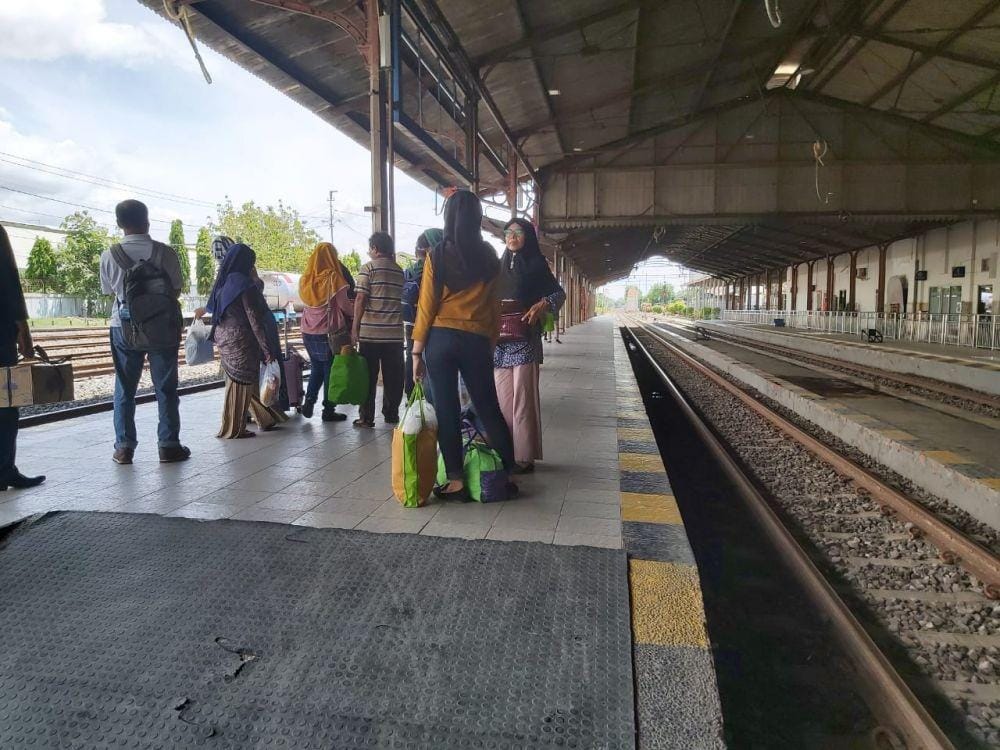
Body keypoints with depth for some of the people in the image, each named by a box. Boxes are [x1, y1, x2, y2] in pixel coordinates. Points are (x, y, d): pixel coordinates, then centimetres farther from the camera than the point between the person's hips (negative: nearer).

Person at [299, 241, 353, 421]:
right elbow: (344, 305, -12)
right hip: (330, 332, -5)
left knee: (316, 368, 20)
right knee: (330, 370, 5)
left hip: (309, 332, 5)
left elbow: (306, 303, 13)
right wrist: (356, 312, 7)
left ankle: (309, 401, 9)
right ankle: (328, 410, 8)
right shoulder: (333, 278, -12)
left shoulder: (305, 280, 4)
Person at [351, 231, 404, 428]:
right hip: (395, 332, 4)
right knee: (393, 376, 9)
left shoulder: (368, 268, -4)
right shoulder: (399, 271, 11)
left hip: (370, 332, -4)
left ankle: (366, 417, 4)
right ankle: (391, 414, 15)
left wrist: (355, 327, -4)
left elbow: (360, 299, -9)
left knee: (368, 376, 3)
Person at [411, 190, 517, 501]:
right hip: (477, 341, 2)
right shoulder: (489, 257, 4)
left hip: (441, 339, -2)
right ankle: (508, 475, 18)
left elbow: (426, 306, -4)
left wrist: (417, 351, 0)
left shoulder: (437, 255, -3)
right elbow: (494, 306, 4)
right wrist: (491, 343, 11)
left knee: (446, 411, 5)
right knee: (488, 408, 11)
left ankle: (456, 481, 10)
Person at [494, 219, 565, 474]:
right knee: (502, 398, 6)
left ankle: (524, 457, 1)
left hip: (524, 340, -5)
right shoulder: (500, 266, 18)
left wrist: (543, 305, -16)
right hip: (499, 340, 5)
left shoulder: (536, 264, 3)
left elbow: (559, 293, 3)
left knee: (522, 399, -5)